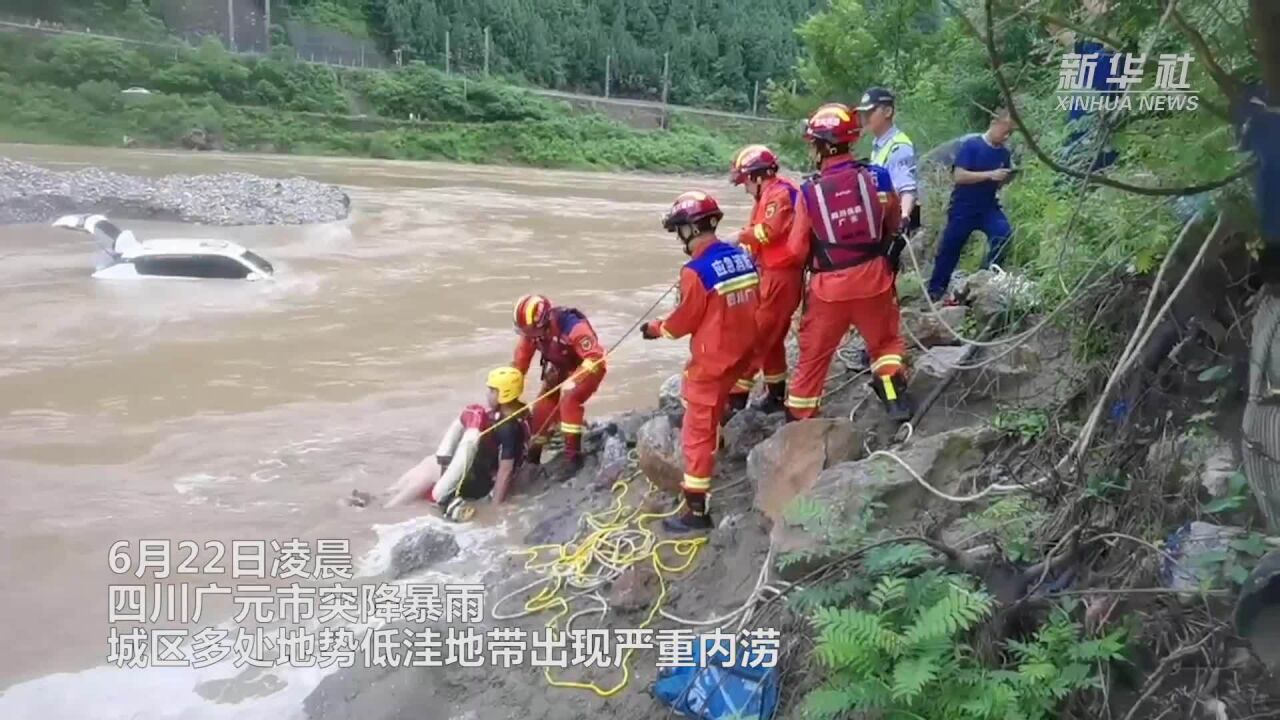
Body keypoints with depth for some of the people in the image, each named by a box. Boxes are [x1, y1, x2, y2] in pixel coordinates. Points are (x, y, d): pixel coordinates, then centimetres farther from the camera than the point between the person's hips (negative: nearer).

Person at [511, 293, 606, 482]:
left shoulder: (572, 326, -36)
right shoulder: (531, 330, -15)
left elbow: (595, 357, -36)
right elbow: (520, 361, -3)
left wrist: (573, 381, -40)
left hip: (587, 368, -7)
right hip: (561, 369, 7)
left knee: (569, 400, -30)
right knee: (543, 406, 1)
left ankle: (572, 456, -23)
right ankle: (533, 455, 19)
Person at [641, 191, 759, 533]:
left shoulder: (696, 271, -21)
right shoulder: (743, 257, 1)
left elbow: (684, 320, -11)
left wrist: (656, 329, 7)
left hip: (712, 360, -7)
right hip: (743, 352, 8)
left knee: (698, 432, 0)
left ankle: (696, 510, 4)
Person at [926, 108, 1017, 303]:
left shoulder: (1004, 153, 4)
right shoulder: (970, 145, -12)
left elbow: (998, 184, 11)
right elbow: (959, 176, -21)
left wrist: (1007, 177, -11)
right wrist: (990, 174, -26)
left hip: (988, 207, 4)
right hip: (963, 208, -4)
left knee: (1004, 233, -22)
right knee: (949, 250, 5)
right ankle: (935, 290, 21)